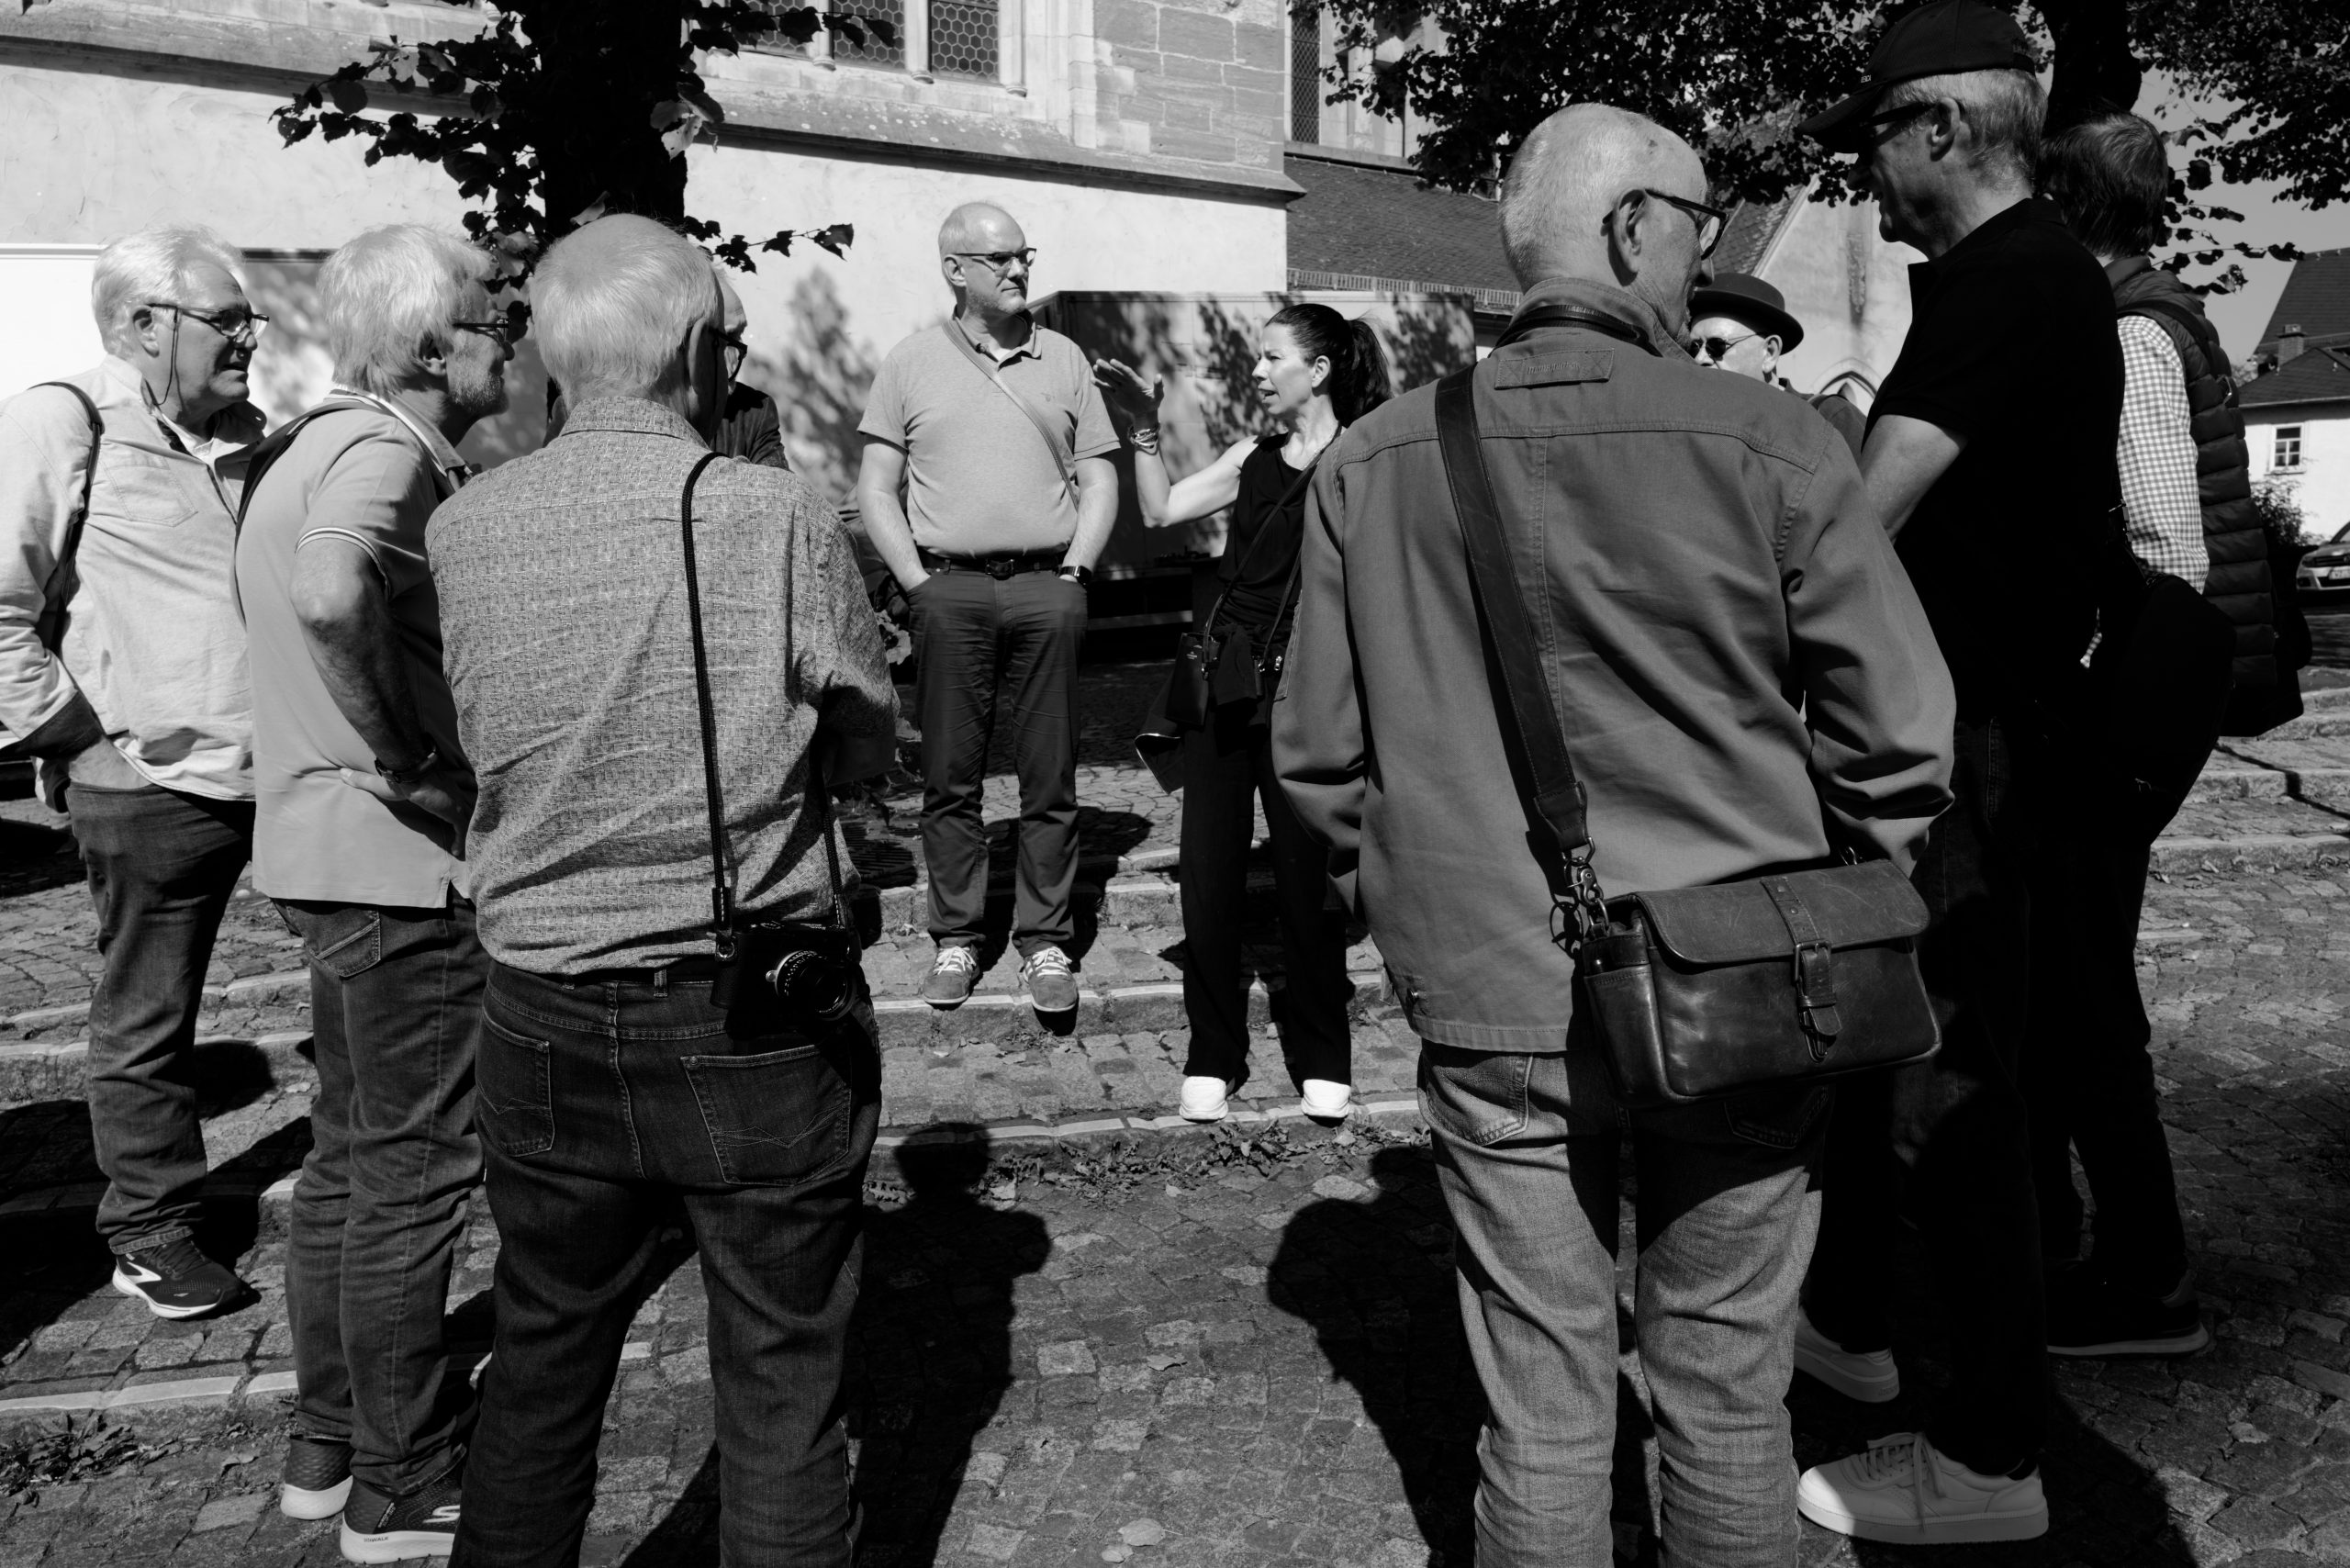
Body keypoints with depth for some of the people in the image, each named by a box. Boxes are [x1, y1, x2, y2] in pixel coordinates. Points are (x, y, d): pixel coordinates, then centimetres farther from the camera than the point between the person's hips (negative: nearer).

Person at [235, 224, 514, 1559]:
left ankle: (332, 1445, 33)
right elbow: (332, 595, -39)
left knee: (354, 1158, 19)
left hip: (335, 848, 10)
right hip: (401, 858, -10)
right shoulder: (381, 450, -18)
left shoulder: (328, 444, 14)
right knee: (417, 1173, 1)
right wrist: (401, 753, -25)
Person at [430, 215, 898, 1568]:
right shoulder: (779, 517, -14)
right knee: (780, 1380, 13)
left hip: (543, 1023, 4)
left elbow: (483, 743, 7)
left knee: (542, 1363, 22)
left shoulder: (463, 527, -3)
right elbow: (863, 749, -4)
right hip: (759, 1027, -3)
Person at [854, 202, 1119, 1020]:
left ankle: (1045, 942, 11)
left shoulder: (1063, 359, 12)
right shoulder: (910, 363, 8)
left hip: (1046, 586, 1)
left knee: (1050, 779, 2)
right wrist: (917, 582, -4)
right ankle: (955, 937, 14)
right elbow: (875, 487, 5)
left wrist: (1075, 570, 0)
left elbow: (1098, 479, 12)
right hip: (949, 590, -1)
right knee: (950, 777, 3)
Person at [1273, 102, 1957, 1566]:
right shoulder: (1773, 445, -10)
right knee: (1729, 1393, 17)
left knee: (1542, 1405, 14)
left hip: (1497, 1003, 2)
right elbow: (1902, 737, -6)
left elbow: (1319, 749, 2)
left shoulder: (1374, 462, -2)